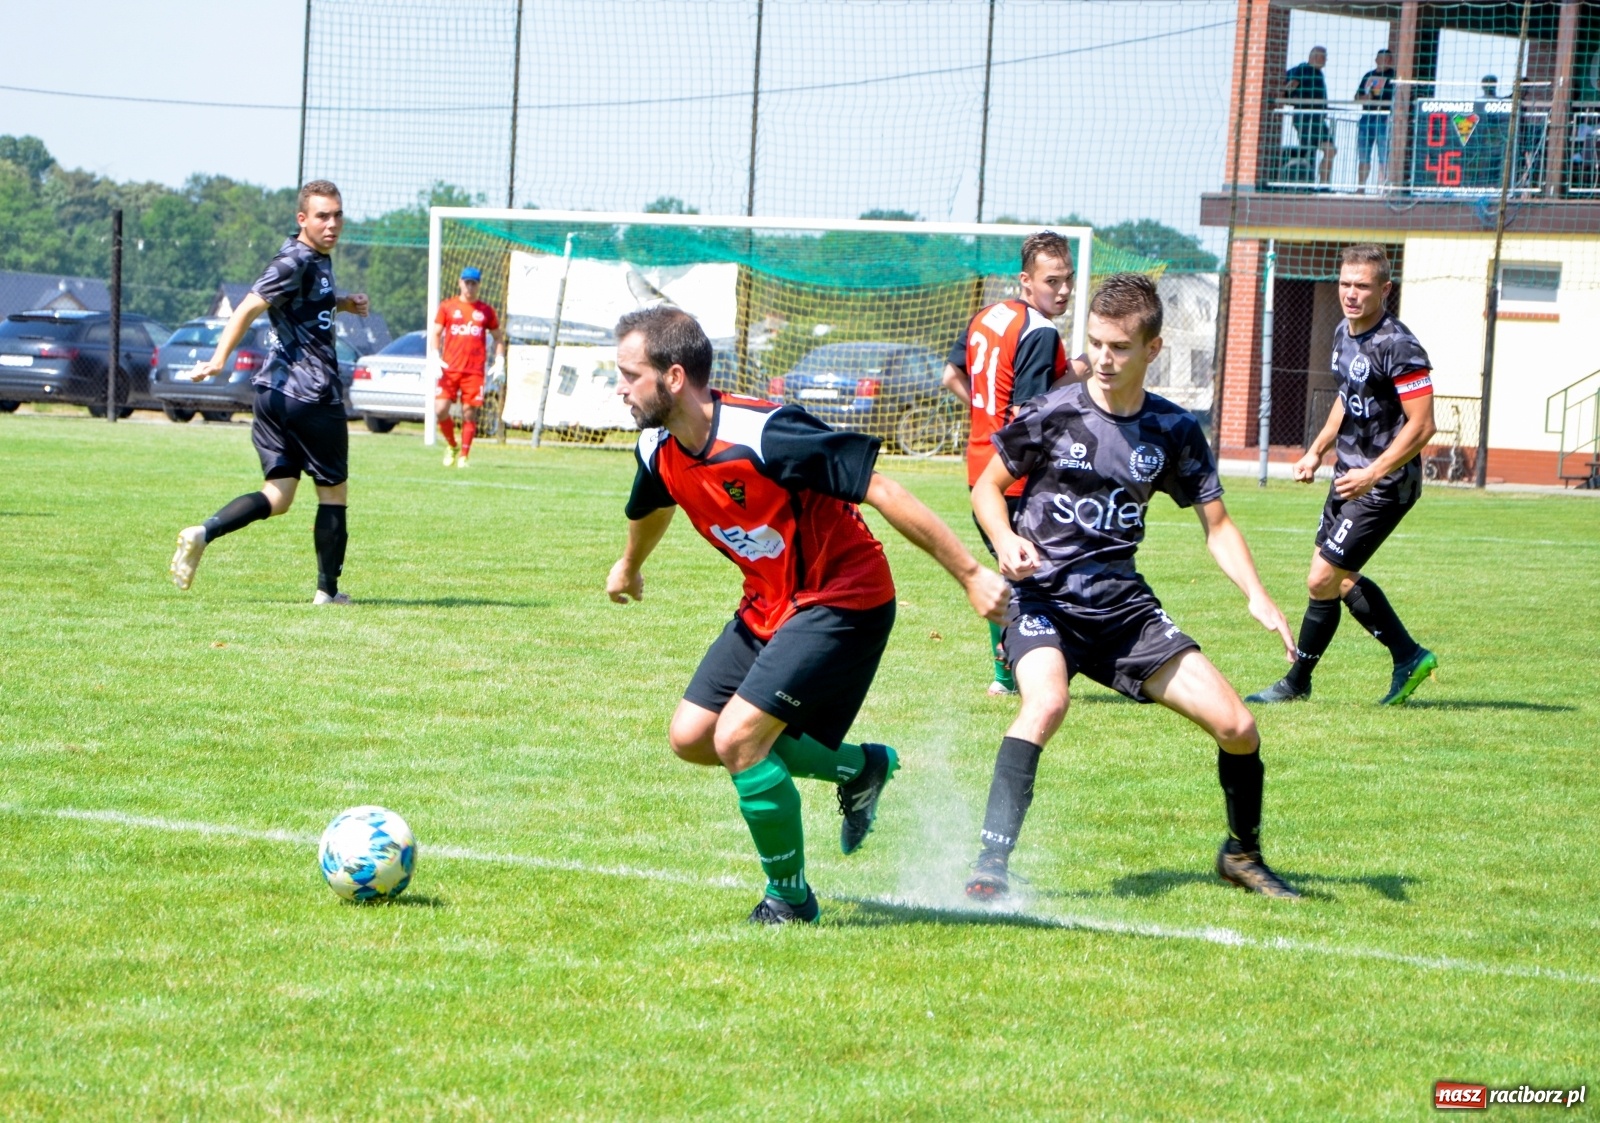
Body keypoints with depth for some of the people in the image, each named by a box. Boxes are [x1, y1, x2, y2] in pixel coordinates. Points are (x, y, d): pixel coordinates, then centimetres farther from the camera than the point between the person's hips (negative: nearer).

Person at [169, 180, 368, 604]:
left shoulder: (318, 259, 17)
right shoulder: (296, 261, -12)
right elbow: (249, 308, -21)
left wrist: (342, 303, 16)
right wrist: (219, 359, -31)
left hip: (274, 392, 9)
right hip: (311, 394, -9)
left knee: (278, 495, 5)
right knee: (333, 491, 6)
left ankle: (203, 533, -15)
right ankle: (328, 590, 12)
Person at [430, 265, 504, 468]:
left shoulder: (485, 311, 9)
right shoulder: (447, 307, 8)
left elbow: (498, 337, 17)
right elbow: (435, 333, 8)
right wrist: (435, 358, -7)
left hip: (475, 372, 0)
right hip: (450, 369, 0)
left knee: (469, 413, -2)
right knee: (440, 410, -10)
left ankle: (463, 456, 7)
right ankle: (451, 446, 15)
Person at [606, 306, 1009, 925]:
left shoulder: (764, 435, -30)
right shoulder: (660, 451, -4)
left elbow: (881, 491, -27)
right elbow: (651, 509, 22)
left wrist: (972, 575, -27)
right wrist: (629, 567, 43)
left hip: (844, 601, -9)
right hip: (768, 606, 9)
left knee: (738, 738, -19)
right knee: (691, 737, 6)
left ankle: (789, 895, 3)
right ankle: (858, 767, 26)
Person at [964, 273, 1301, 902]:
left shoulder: (1174, 431, 1)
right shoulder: (1052, 414, -8)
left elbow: (1217, 525, 8)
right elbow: (988, 486, 5)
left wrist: (1256, 595, -8)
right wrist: (1006, 542, -16)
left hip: (1123, 603, 4)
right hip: (1043, 597, -4)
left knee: (1237, 727, -3)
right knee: (1046, 703, -35)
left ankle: (1243, 854, 24)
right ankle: (991, 863, -32)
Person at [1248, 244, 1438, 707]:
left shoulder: (1398, 348, -21)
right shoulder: (1344, 335, 7)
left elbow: (1422, 426, -22)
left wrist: (1372, 476, -24)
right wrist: (1316, 452, 18)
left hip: (1384, 485, -10)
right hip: (1349, 474, 10)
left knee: (1323, 580, -7)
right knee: (1341, 579, 16)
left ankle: (1297, 682, 8)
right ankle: (1409, 656, 28)